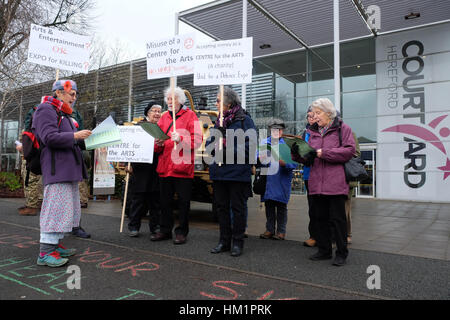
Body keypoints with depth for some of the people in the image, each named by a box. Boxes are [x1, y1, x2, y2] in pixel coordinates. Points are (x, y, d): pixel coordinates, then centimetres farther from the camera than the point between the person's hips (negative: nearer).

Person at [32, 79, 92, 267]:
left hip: (69, 170, 10)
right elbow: (49, 137, -18)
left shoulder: (64, 114, 25)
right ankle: (45, 253, -6)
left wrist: (84, 139, 13)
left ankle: (55, 245, 20)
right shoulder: (46, 110, -5)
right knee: (56, 207, -11)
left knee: (66, 208, 12)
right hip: (57, 169, -10)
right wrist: (75, 136, -20)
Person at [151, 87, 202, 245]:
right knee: (165, 200, 12)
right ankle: (165, 230, 24)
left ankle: (181, 232, 14)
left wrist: (180, 139, -21)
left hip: (183, 166, -5)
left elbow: (197, 138, -7)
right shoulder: (164, 117, 17)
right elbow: (157, 140, 18)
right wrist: (158, 144, -4)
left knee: (183, 201, 3)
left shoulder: (190, 115, 3)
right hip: (164, 165, 5)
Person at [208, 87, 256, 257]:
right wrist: (214, 147, -6)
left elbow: (250, 145, -13)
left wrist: (229, 152, -18)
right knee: (221, 206, 12)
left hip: (238, 172, -6)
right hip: (219, 172, 7)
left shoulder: (244, 120, -5)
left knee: (237, 208, 4)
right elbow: (209, 142, 16)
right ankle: (224, 241, 24)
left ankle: (237, 242, 16)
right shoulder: (219, 121, 16)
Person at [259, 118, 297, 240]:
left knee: (281, 205, 5)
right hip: (267, 179, 3)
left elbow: (294, 163, -7)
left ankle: (281, 231, 16)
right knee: (268, 205, 10)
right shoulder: (264, 142, 9)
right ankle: (269, 229, 22)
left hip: (282, 179, -3)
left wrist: (284, 163, -25)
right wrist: (261, 159, -16)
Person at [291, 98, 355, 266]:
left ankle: (341, 253, 13)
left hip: (336, 183, -5)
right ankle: (324, 250, 25)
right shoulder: (313, 131, 17)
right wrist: (298, 154, -5)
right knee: (320, 217, 12)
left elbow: (349, 150, -11)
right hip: (317, 182, 6)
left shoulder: (342, 128, 1)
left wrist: (324, 153, -15)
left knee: (337, 218, 0)